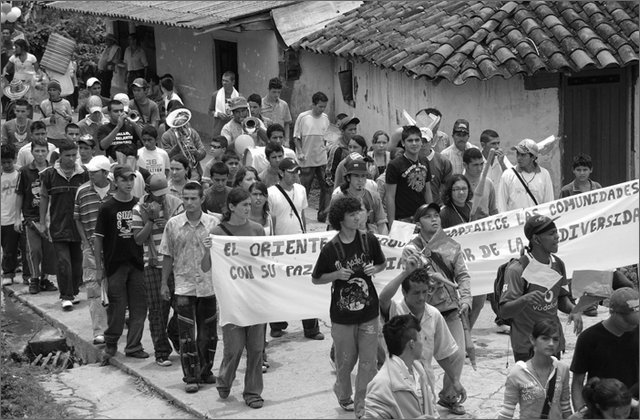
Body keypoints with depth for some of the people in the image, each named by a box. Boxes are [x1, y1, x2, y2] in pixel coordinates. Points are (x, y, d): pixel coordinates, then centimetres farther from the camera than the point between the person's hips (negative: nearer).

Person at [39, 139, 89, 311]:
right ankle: (66, 297, -1)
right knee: (63, 261, -8)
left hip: (79, 225, 2)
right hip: (59, 226, -2)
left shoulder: (83, 174, 0)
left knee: (77, 261, 9)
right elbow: (44, 197, 7)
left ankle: (74, 292, 25)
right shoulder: (50, 174, -2)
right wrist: (42, 222, 7)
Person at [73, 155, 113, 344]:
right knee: (93, 288, -6)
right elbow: (78, 220, 7)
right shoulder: (82, 191, 1)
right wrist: (87, 243, -1)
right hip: (92, 246, 0)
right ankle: (99, 331, -4)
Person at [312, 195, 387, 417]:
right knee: (346, 361, 11)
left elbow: (382, 263, 14)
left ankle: (362, 406, 14)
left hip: (369, 312, 2)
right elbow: (316, 279, 1)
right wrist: (337, 275, -16)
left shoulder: (369, 240, -4)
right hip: (342, 315, -1)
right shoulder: (331, 249, -10)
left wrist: (374, 269, -8)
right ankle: (343, 395, 40)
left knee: (368, 362, 0)